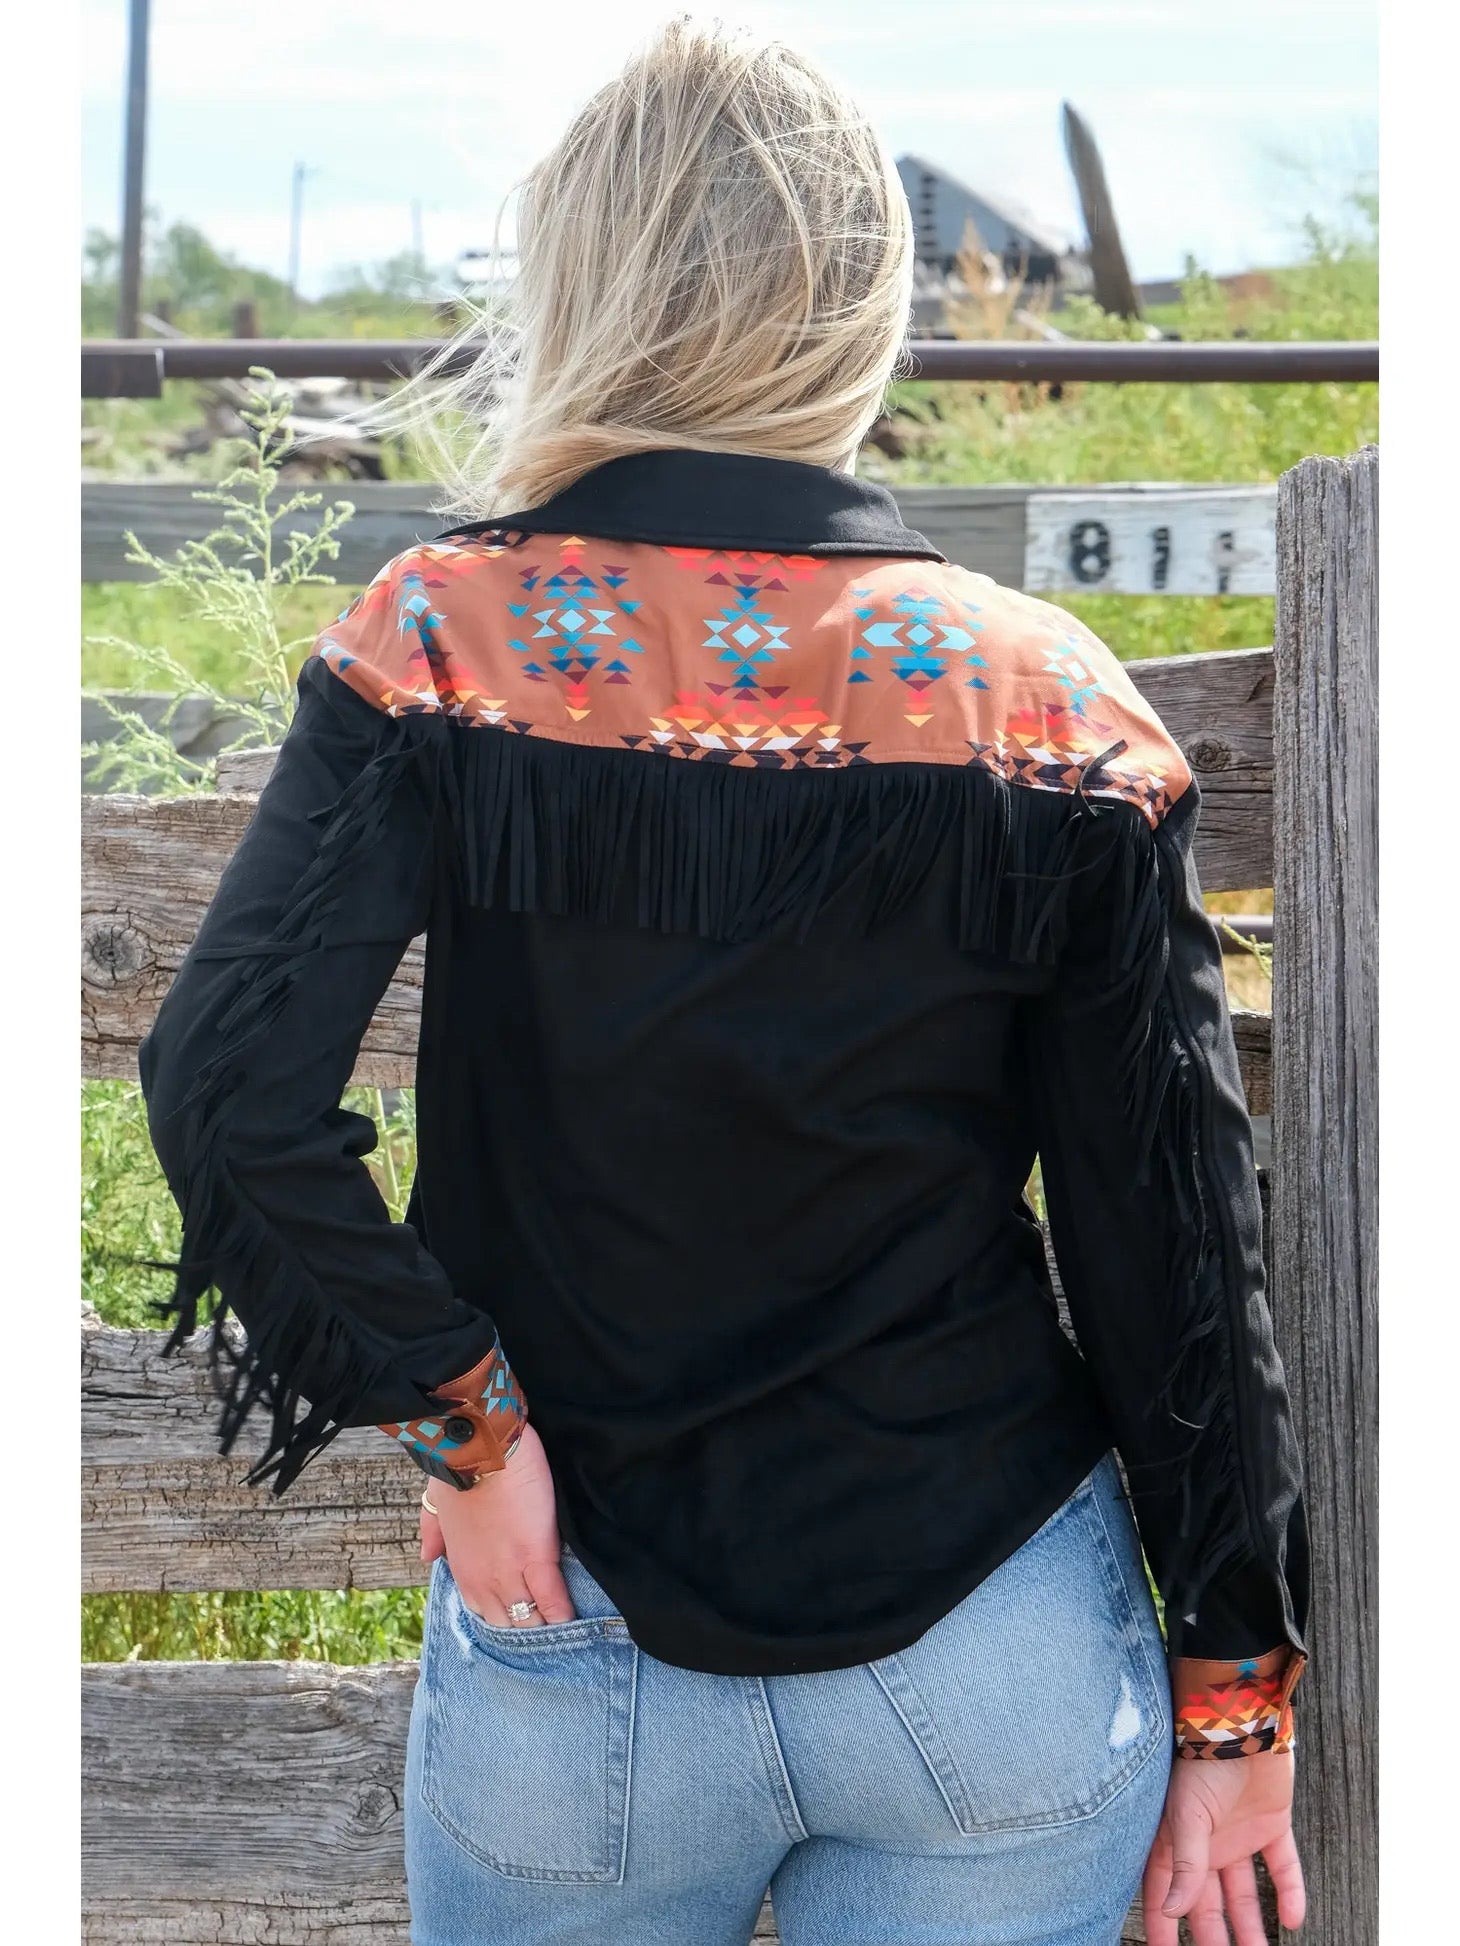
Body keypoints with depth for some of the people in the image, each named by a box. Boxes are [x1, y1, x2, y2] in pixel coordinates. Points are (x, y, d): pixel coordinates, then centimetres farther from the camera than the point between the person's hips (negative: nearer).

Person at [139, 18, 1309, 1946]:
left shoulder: (450, 640, -10)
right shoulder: (1047, 703, -8)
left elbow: (229, 1089, -22)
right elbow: (1172, 1230, -4)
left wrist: (455, 1415, -9)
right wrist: (1234, 1689, 4)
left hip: (572, 1669, 0)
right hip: (1000, 1664, 1)